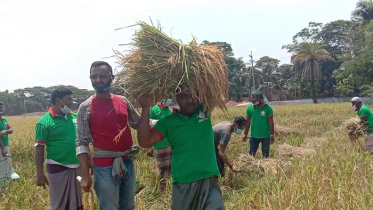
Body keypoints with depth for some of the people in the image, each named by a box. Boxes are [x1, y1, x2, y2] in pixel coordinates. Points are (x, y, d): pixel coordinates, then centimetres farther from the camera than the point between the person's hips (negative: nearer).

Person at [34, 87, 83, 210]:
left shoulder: (75, 117, 5)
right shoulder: (45, 121, -9)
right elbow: (39, 149, -9)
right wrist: (40, 173, -12)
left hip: (77, 167, 5)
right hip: (58, 169, -5)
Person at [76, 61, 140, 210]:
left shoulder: (123, 101, 5)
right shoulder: (86, 107, -7)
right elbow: (82, 143, -8)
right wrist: (85, 175, -13)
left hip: (127, 162, 5)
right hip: (105, 167, -4)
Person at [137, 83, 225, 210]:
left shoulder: (204, 112, 4)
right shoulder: (168, 121, 0)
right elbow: (145, 142, -9)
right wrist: (145, 108, -11)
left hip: (209, 181, 0)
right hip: (182, 183, 0)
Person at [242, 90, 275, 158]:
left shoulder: (267, 108, -12)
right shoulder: (249, 108, -4)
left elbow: (271, 122, -8)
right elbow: (248, 122, 3)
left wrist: (272, 135, -7)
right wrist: (245, 134, 3)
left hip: (265, 136, -2)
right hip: (254, 136, 2)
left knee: (265, 155, 12)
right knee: (251, 154, 3)